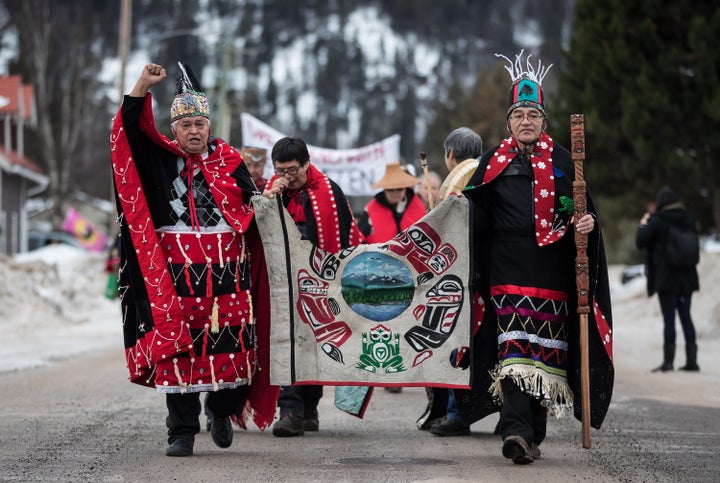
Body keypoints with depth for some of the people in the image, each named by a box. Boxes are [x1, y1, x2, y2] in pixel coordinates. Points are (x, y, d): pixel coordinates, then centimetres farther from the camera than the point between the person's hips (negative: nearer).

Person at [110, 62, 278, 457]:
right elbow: (128, 131, -2)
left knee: (232, 347, -1)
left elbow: (252, 209, 11)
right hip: (176, 273, 0)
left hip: (228, 273, 0)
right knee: (177, 349, -3)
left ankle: (222, 410, 26)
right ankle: (182, 432, 3)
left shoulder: (229, 161, 9)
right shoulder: (160, 159, 9)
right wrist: (142, 88, -10)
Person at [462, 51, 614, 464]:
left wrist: (587, 222, -12)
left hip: (552, 271, 2)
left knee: (546, 350, 4)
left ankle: (533, 434, 14)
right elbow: (475, 216, 10)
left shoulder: (562, 161, 9)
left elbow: (582, 209, 7)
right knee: (515, 347, -14)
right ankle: (517, 430, -24)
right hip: (509, 271, -1)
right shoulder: (494, 163, 9)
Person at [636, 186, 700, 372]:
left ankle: (668, 360, -2)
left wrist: (643, 225, 10)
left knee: (669, 318, -2)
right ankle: (691, 360, 8)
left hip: (666, 278, -5)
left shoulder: (657, 221, -11)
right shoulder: (688, 220, 4)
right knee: (686, 316, 10)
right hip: (687, 277, 5)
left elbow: (640, 242, -9)